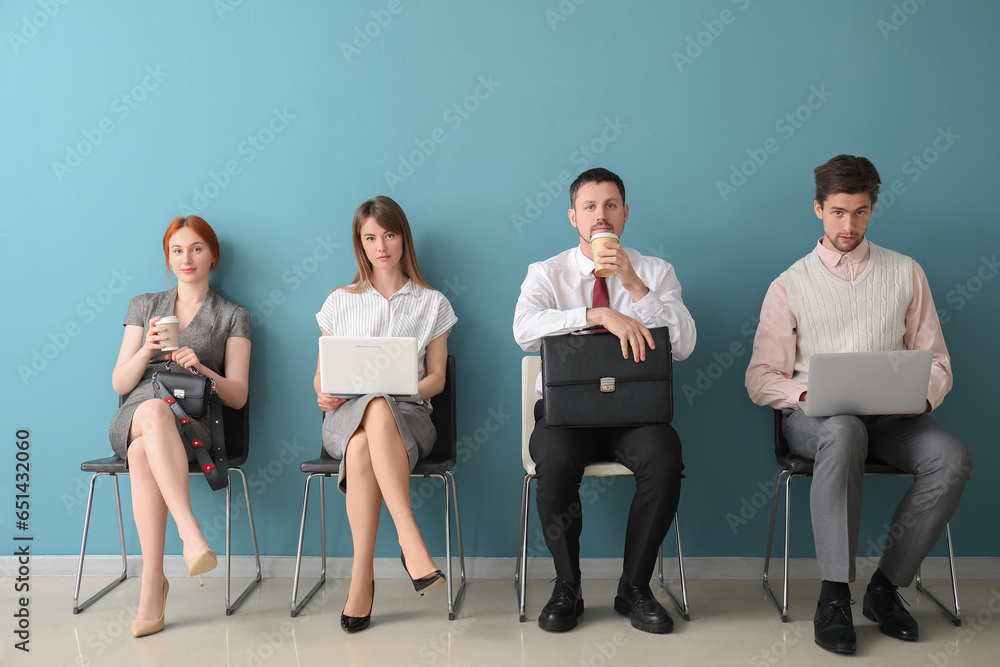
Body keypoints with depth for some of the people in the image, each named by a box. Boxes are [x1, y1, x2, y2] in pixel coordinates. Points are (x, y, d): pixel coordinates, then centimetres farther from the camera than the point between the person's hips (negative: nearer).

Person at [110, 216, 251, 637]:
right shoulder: (143, 306, 23)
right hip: (132, 417, 2)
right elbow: (119, 384, 14)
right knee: (155, 411, -39)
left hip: (193, 423, -1)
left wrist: (200, 368, -13)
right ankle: (190, 533, -48)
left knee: (143, 452, -38)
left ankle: (152, 583, -39)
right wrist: (146, 351, -6)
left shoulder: (233, 317, 15)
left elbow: (238, 396, 6)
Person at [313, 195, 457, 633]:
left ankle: (362, 576, -39)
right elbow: (320, 375, 16)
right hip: (345, 417, 1)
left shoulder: (431, 303, 14)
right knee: (376, 410, -40)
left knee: (362, 449, -39)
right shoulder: (340, 302, 17)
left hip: (408, 416, 0)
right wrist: (326, 394, -8)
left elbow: (435, 380, 8)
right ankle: (411, 543, -45)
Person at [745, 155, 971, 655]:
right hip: (814, 417, -2)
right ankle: (834, 597, -31)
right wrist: (805, 394, -17)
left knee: (952, 457, -28)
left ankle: (886, 586, -14)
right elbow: (760, 378, 4)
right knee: (844, 432, -38)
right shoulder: (789, 285, 8)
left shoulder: (906, 274, 14)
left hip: (890, 417, 2)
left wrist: (923, 395, -10)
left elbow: (936, 361, 13)